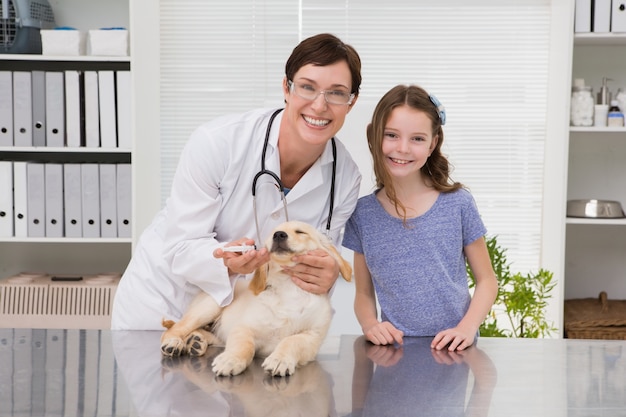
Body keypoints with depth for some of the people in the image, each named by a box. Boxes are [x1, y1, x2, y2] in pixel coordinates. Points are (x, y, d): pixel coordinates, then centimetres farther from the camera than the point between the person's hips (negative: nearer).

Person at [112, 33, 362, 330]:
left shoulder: (345, 178, -11)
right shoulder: (216, 143, -22)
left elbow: (313, 263, -6)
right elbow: (181, 247, -18)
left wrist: (325, 277, -28)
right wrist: (227, 261, -38)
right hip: (162, 302, -4)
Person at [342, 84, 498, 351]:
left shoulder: (458, 204, 0)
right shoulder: (363, 214, 4)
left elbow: (486, 280, 7)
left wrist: (467, 327, -9)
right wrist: (370, 324, -7)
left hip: (452, 350, -2)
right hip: (394, 352, 2)